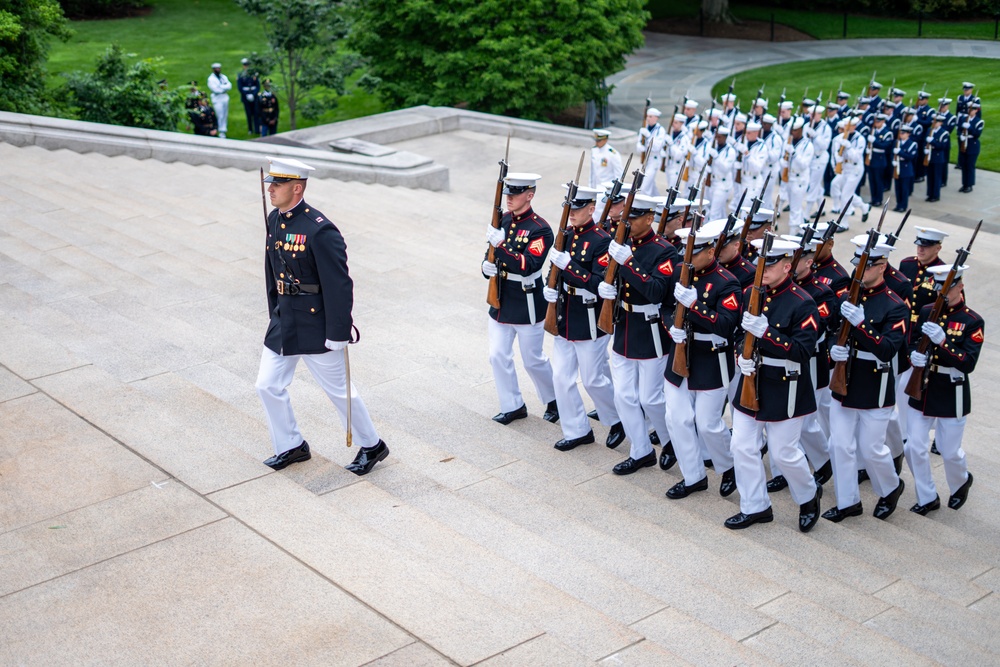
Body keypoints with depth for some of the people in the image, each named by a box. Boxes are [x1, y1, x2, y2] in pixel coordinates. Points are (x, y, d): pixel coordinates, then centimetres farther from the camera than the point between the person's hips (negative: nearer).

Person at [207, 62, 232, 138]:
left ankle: (223, 130, 12)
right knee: (220, 116, -9)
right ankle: (221, 132, -6)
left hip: (225, 97, 6)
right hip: (217, 99, -6)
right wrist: (225, 87, -6)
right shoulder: (211, 79, -5)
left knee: (225, 115, 6)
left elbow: (229, 86, 0)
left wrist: (221, 87, -15)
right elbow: (216, 89, -16)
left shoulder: (224, 77, 13)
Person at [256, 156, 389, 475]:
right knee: (268, 385, 11)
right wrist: (274, 314, 18)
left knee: (339, 390, 7)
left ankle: (371, 445, 27)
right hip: (283, 322, 8)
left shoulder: (319, 230, -22)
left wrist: (337, 334, -20)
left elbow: (339, 285, -21)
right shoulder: (274, 220, 4)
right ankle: (291, 446, 30)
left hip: (315, 326, -8)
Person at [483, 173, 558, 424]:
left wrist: (501, 245, -35)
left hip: (528, 306, -6)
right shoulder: (502, 221, 3)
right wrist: (487, 266, -10)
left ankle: (555, 401, 29)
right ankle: (513, 406, 22)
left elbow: (528, 266, -27)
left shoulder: (540, 229, -17)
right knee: (498, 356, 7)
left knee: (533, 360, 7)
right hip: (500, 302, 6)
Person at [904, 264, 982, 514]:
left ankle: (961, 482, 41)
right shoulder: (926, 312, 1)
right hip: (921, 390, 4)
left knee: (950, 452, 9)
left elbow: (968, 364, -19)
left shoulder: (973, 321, -11)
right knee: (914, 448, 3)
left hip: (952, 396, -4)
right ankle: (927, 498, 22)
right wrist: (915, 356, -16)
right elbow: (913, 342, 7)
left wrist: (942, 341, -32)